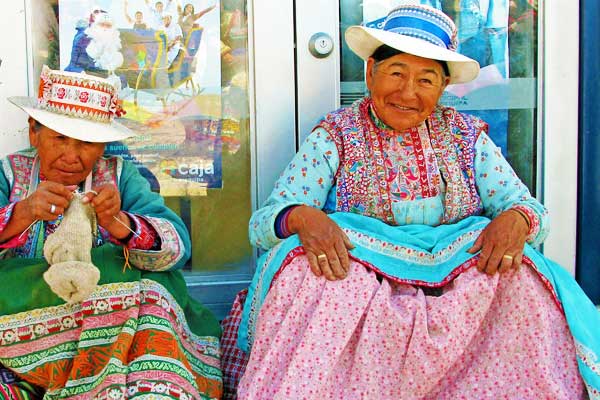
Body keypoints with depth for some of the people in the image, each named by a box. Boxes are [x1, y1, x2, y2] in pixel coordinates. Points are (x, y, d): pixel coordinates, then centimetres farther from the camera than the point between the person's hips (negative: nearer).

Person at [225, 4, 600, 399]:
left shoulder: (466, 136, 9)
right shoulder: (335, 136, 1)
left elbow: (527, 205, 5)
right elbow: (262, 221, -6)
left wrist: (516, 219, -20)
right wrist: (301, 217, -30)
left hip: (459, 288, 2)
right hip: (356, 285, -2)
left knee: (520, 274, -24)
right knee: (307, 266, -31)